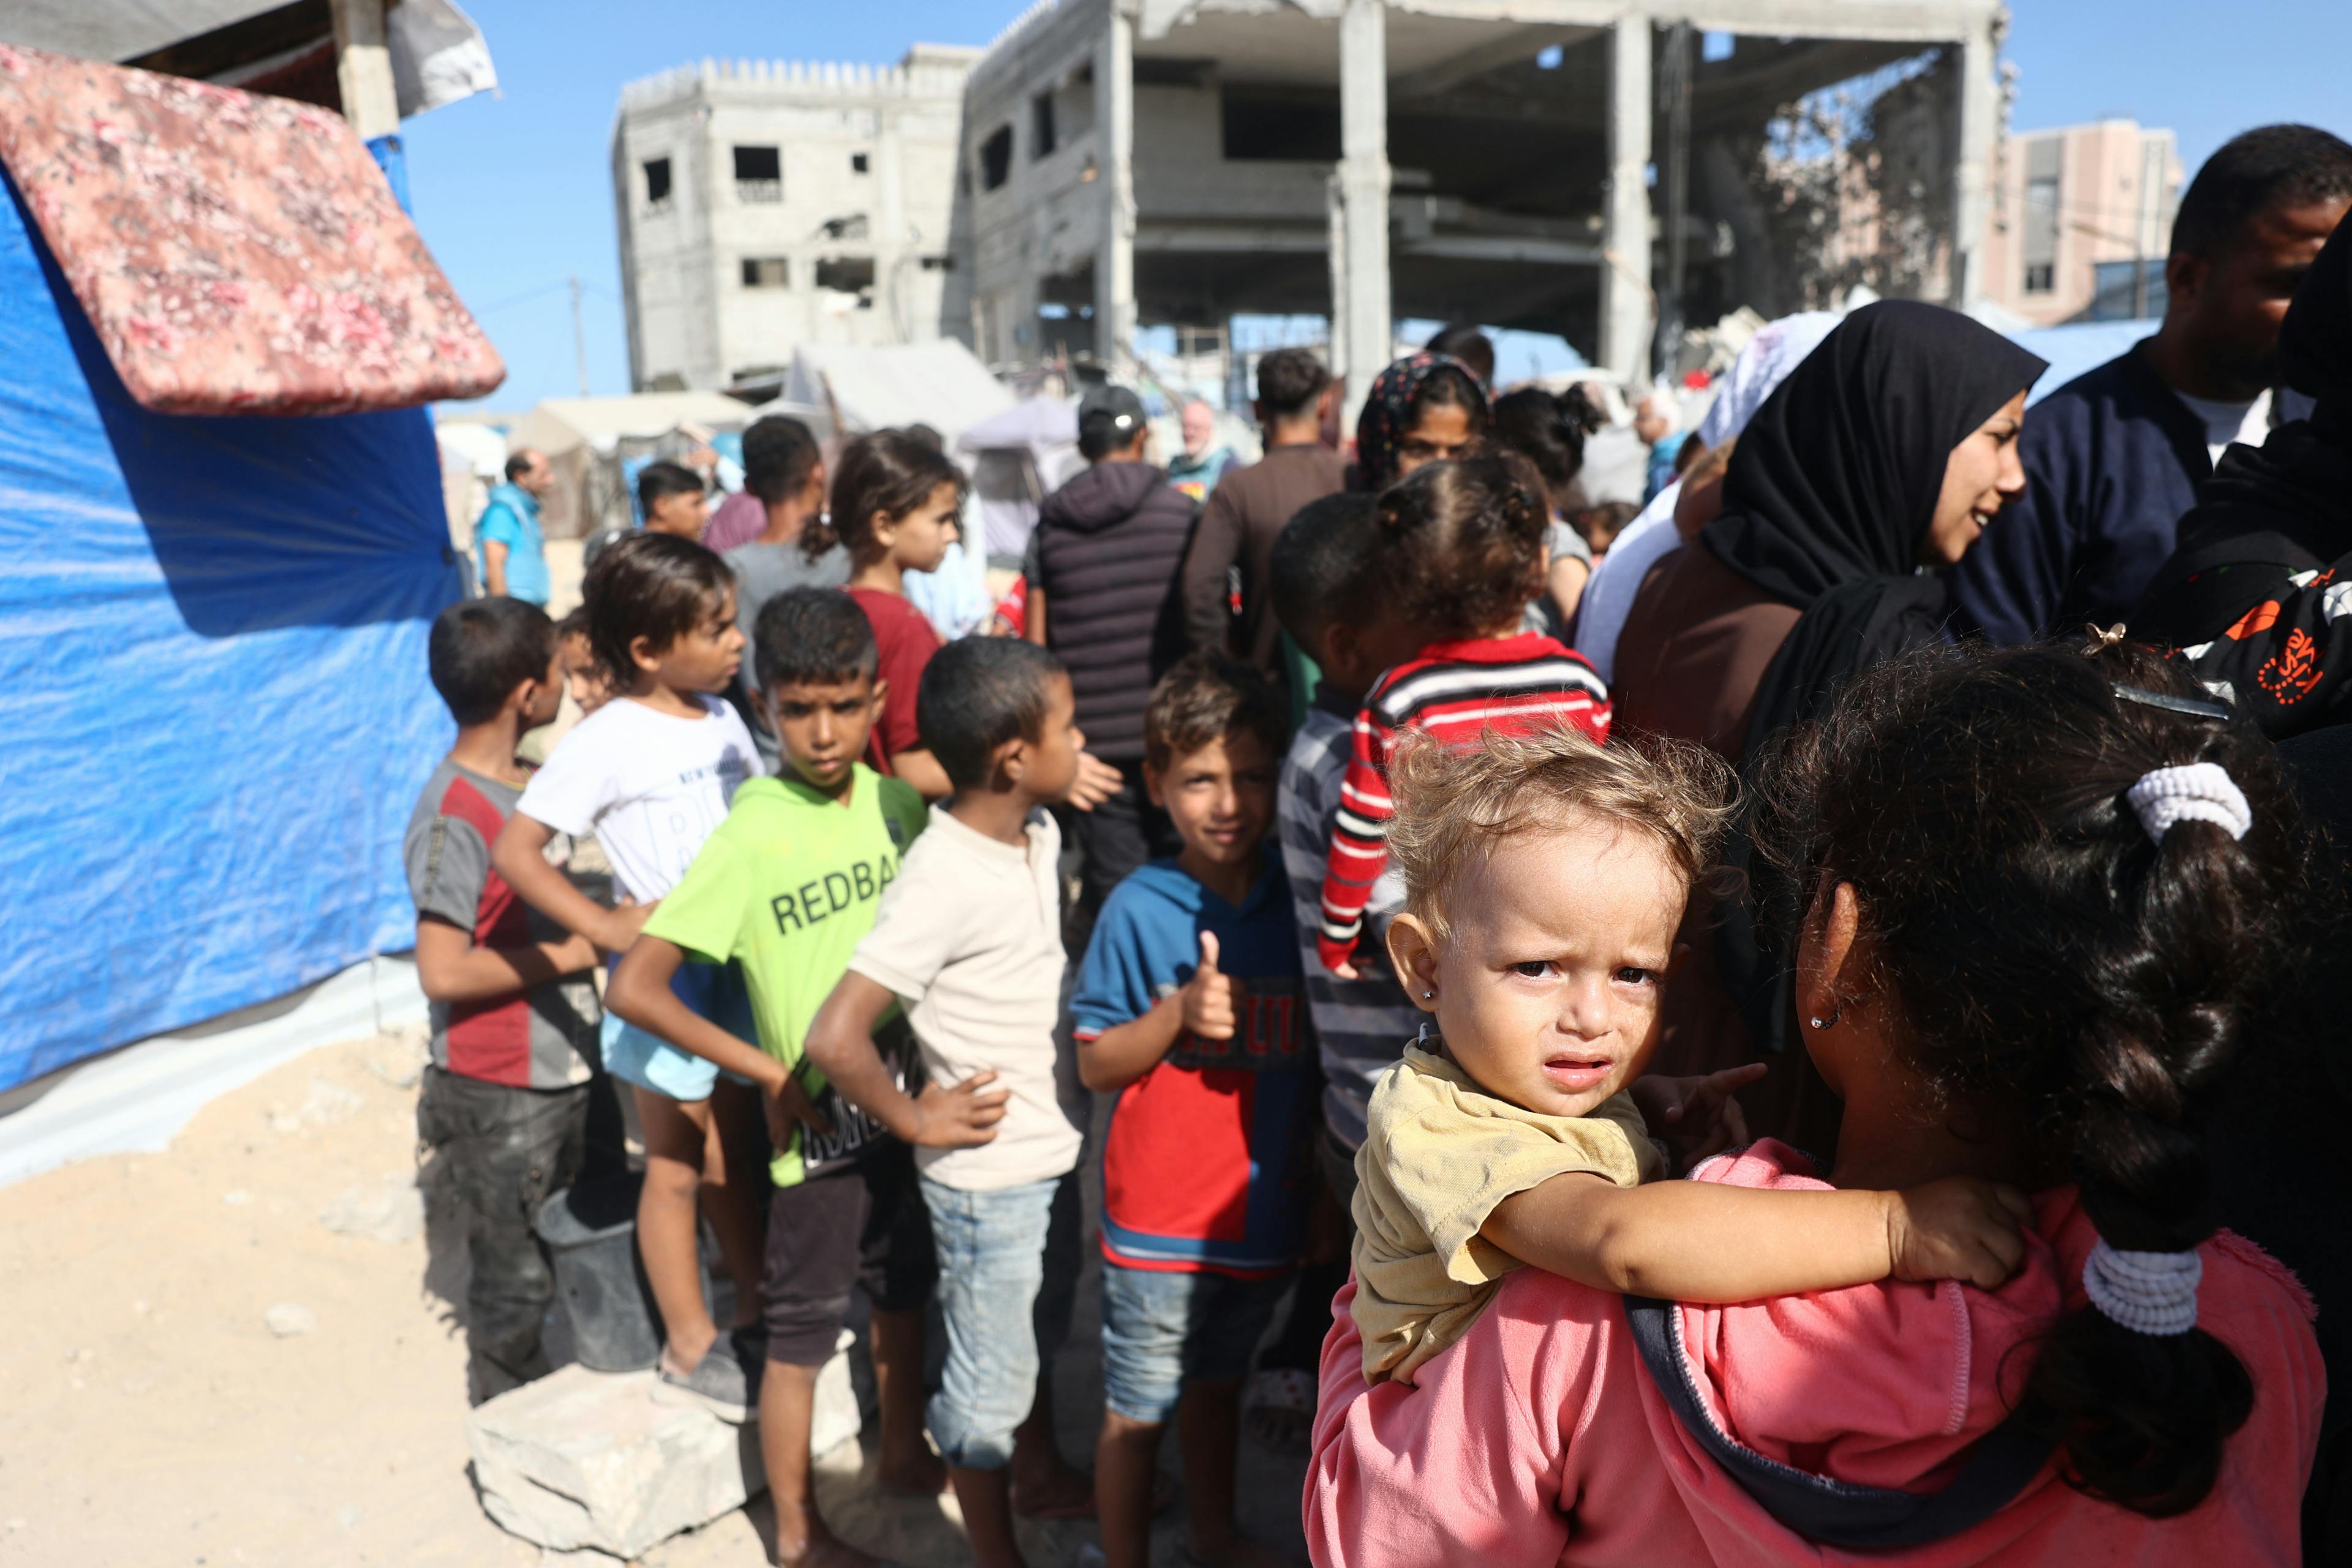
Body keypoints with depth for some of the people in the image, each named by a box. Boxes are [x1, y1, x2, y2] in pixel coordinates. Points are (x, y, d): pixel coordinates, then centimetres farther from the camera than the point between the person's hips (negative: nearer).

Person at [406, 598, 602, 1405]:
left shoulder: (534, 782, 5)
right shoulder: (454, 818, -21)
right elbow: (444, 971, -25)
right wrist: (572, 952, -18)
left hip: (565, 1073, 8)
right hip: (499, 1096, -8)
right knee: (516, 1283, 8)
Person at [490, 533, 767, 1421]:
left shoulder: (721, 717, 4)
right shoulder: (608, 742, -16)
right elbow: (515, 852, -19)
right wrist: (605, 927, -23)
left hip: (739, 960, 6)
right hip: (663, 976, -6)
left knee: (736, 1152, 19)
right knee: (677, 1168, 8)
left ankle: (755, 1315, 34)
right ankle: (691, 1350, 24)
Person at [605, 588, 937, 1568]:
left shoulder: (897, 804, -6)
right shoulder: (751, 839, -21)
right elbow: (634, 989, -24)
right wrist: (772, 1072, -20)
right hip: (820, 1128, -5)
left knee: (902, 1293, 24)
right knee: (803, 1331, 12)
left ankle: (904, 1454, 48)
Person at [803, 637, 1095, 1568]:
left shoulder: (1039, 832, -1)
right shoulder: (944, 880, -27)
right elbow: (834, 1038, -31)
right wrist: (915, 1121, -18)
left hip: (1051, 1151, 8)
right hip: (986, 1171, -8)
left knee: (1029, 1340, 29)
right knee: (990, 1379, 12)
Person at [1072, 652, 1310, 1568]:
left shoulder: (1292, 900, -3)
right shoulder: (1138, 909, -14)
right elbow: (1094, 1065, -10)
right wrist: (1179, 1015, -25)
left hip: (1266, 1210, 4)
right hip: (1160, 1220, -4)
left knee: (1216, 1382, 25)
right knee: (1137, 1409, 10)